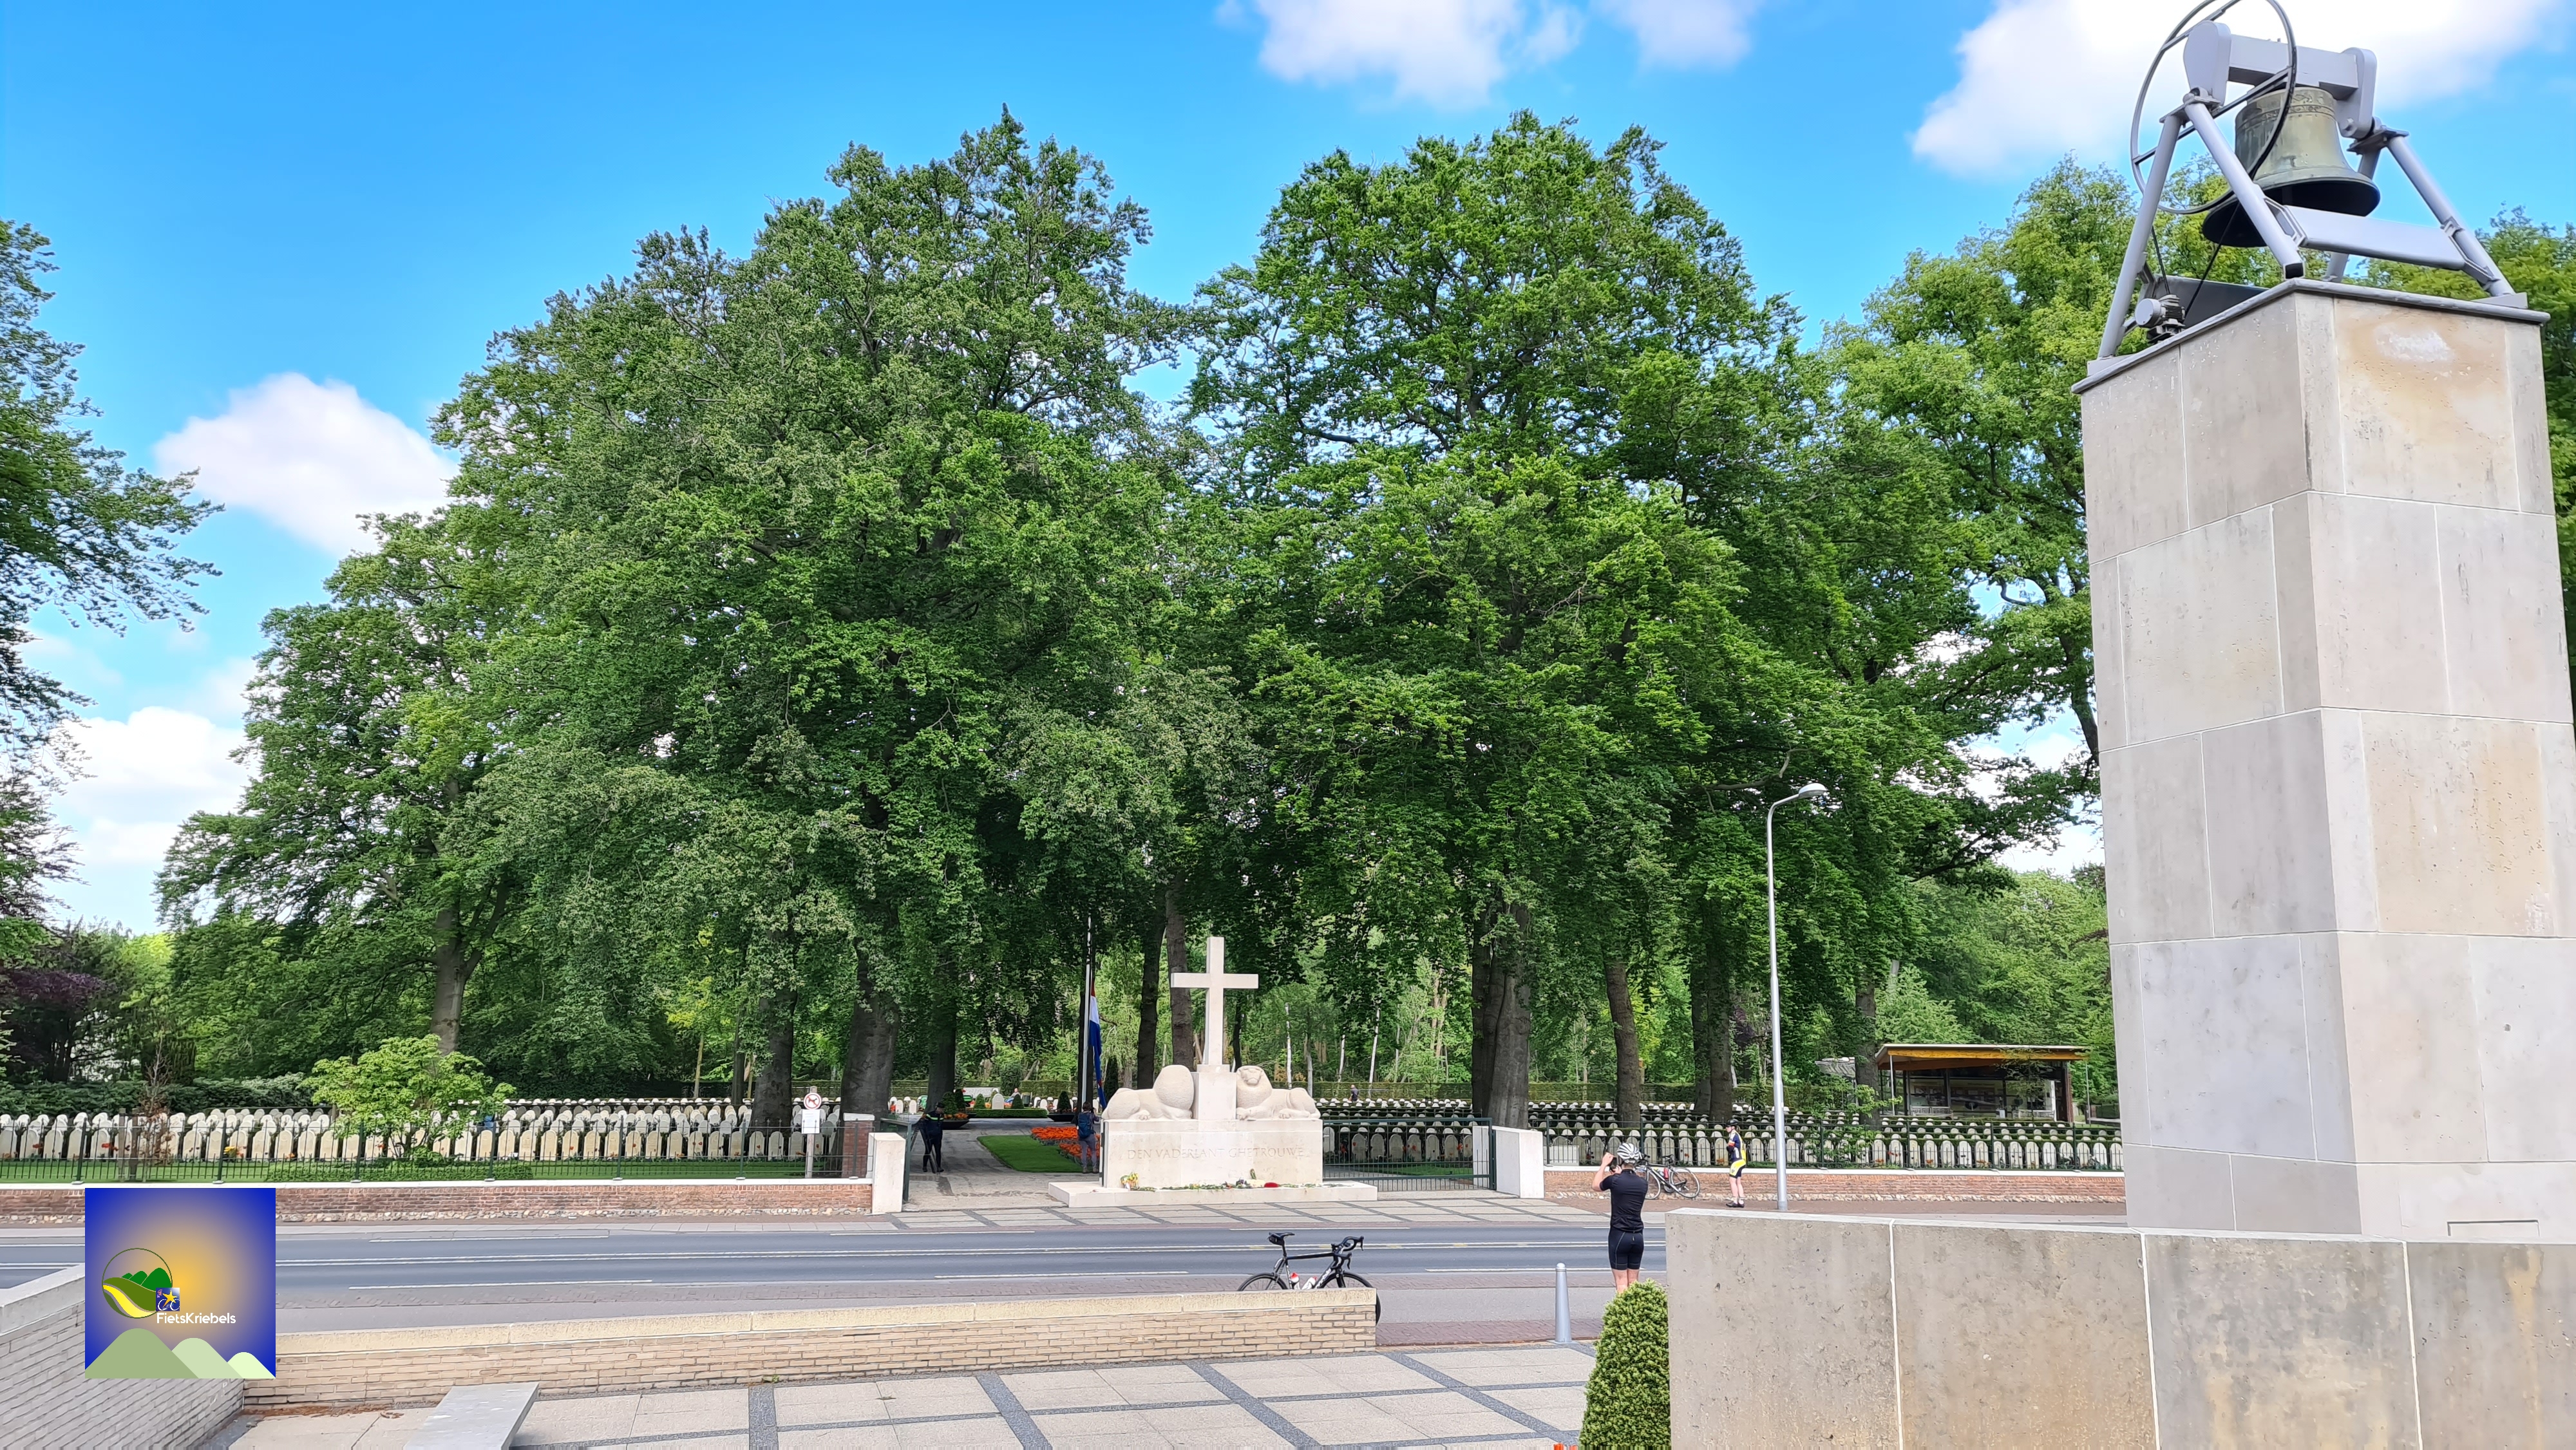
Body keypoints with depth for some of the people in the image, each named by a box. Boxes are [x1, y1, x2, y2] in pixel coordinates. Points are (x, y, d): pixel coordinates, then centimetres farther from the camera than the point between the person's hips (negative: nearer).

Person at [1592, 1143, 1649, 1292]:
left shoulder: (1615, 1180, -12)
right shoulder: (1642, 1183, 1)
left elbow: (1596, 1186, 9)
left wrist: (1604, 1165, 18)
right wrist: (1619, 1173, 26)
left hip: (1619, 1235, -4)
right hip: (1638, 1236, 4)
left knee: (1621, 1282, 1)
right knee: (1633, 1283, 12)